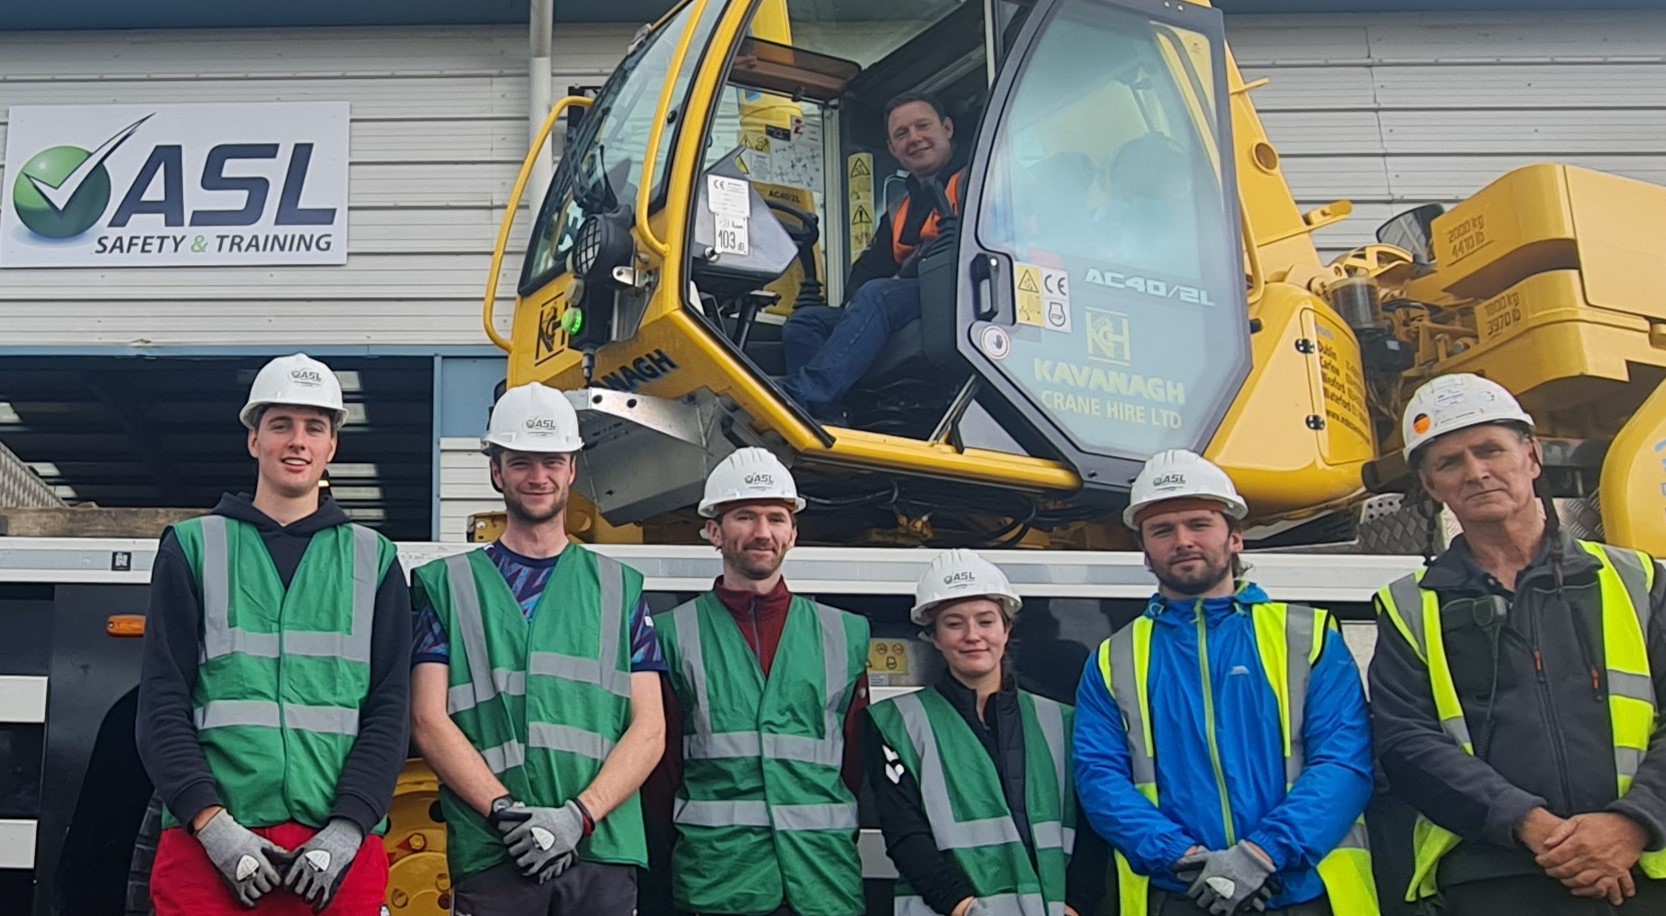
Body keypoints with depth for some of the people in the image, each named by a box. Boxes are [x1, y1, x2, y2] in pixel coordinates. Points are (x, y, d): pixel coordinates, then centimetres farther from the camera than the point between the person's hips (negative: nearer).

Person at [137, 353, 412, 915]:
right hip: (205, 847, 0)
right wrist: (212, 824, -9)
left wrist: (346, 830, -9)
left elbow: (388, 710, 5)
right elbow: (162, 705, 3)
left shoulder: (373, 560, 12)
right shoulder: (192, 547, 10)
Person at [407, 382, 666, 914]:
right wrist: (504, 811, -13)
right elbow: (429, 721, 1)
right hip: (489, 857, -1)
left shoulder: (620, 589, 13)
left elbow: (649, 729, 6)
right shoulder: (448, 585, 10)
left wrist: (579, 816, -9)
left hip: (603, 853, 1)